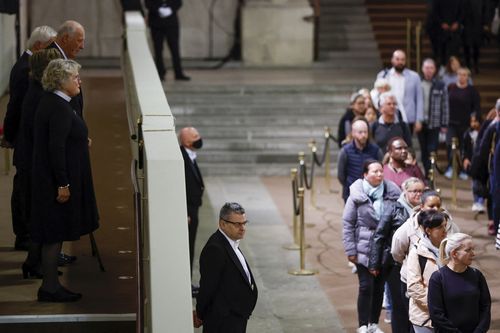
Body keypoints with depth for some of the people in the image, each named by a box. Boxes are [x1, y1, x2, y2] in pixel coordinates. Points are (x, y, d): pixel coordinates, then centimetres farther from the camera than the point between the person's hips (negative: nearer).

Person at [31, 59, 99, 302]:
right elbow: (56, 147, -24)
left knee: (54, 235, 14)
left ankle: (51, 285, 20)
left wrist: (80, 140, 17)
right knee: (55, 234, -2)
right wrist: (63, 184, -22)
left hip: (51, 179, 10)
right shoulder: (59, 108, -20)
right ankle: (49, 288, 5)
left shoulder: (50, 102, 11)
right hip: (57, 180, -10)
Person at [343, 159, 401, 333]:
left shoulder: (392, 193, -2)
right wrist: (350, 250, -8)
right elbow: (348, 224, -5)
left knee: (379, 287, 11)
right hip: (364, 249, -3)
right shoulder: (357, 196, -8)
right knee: (366, 286, -3)